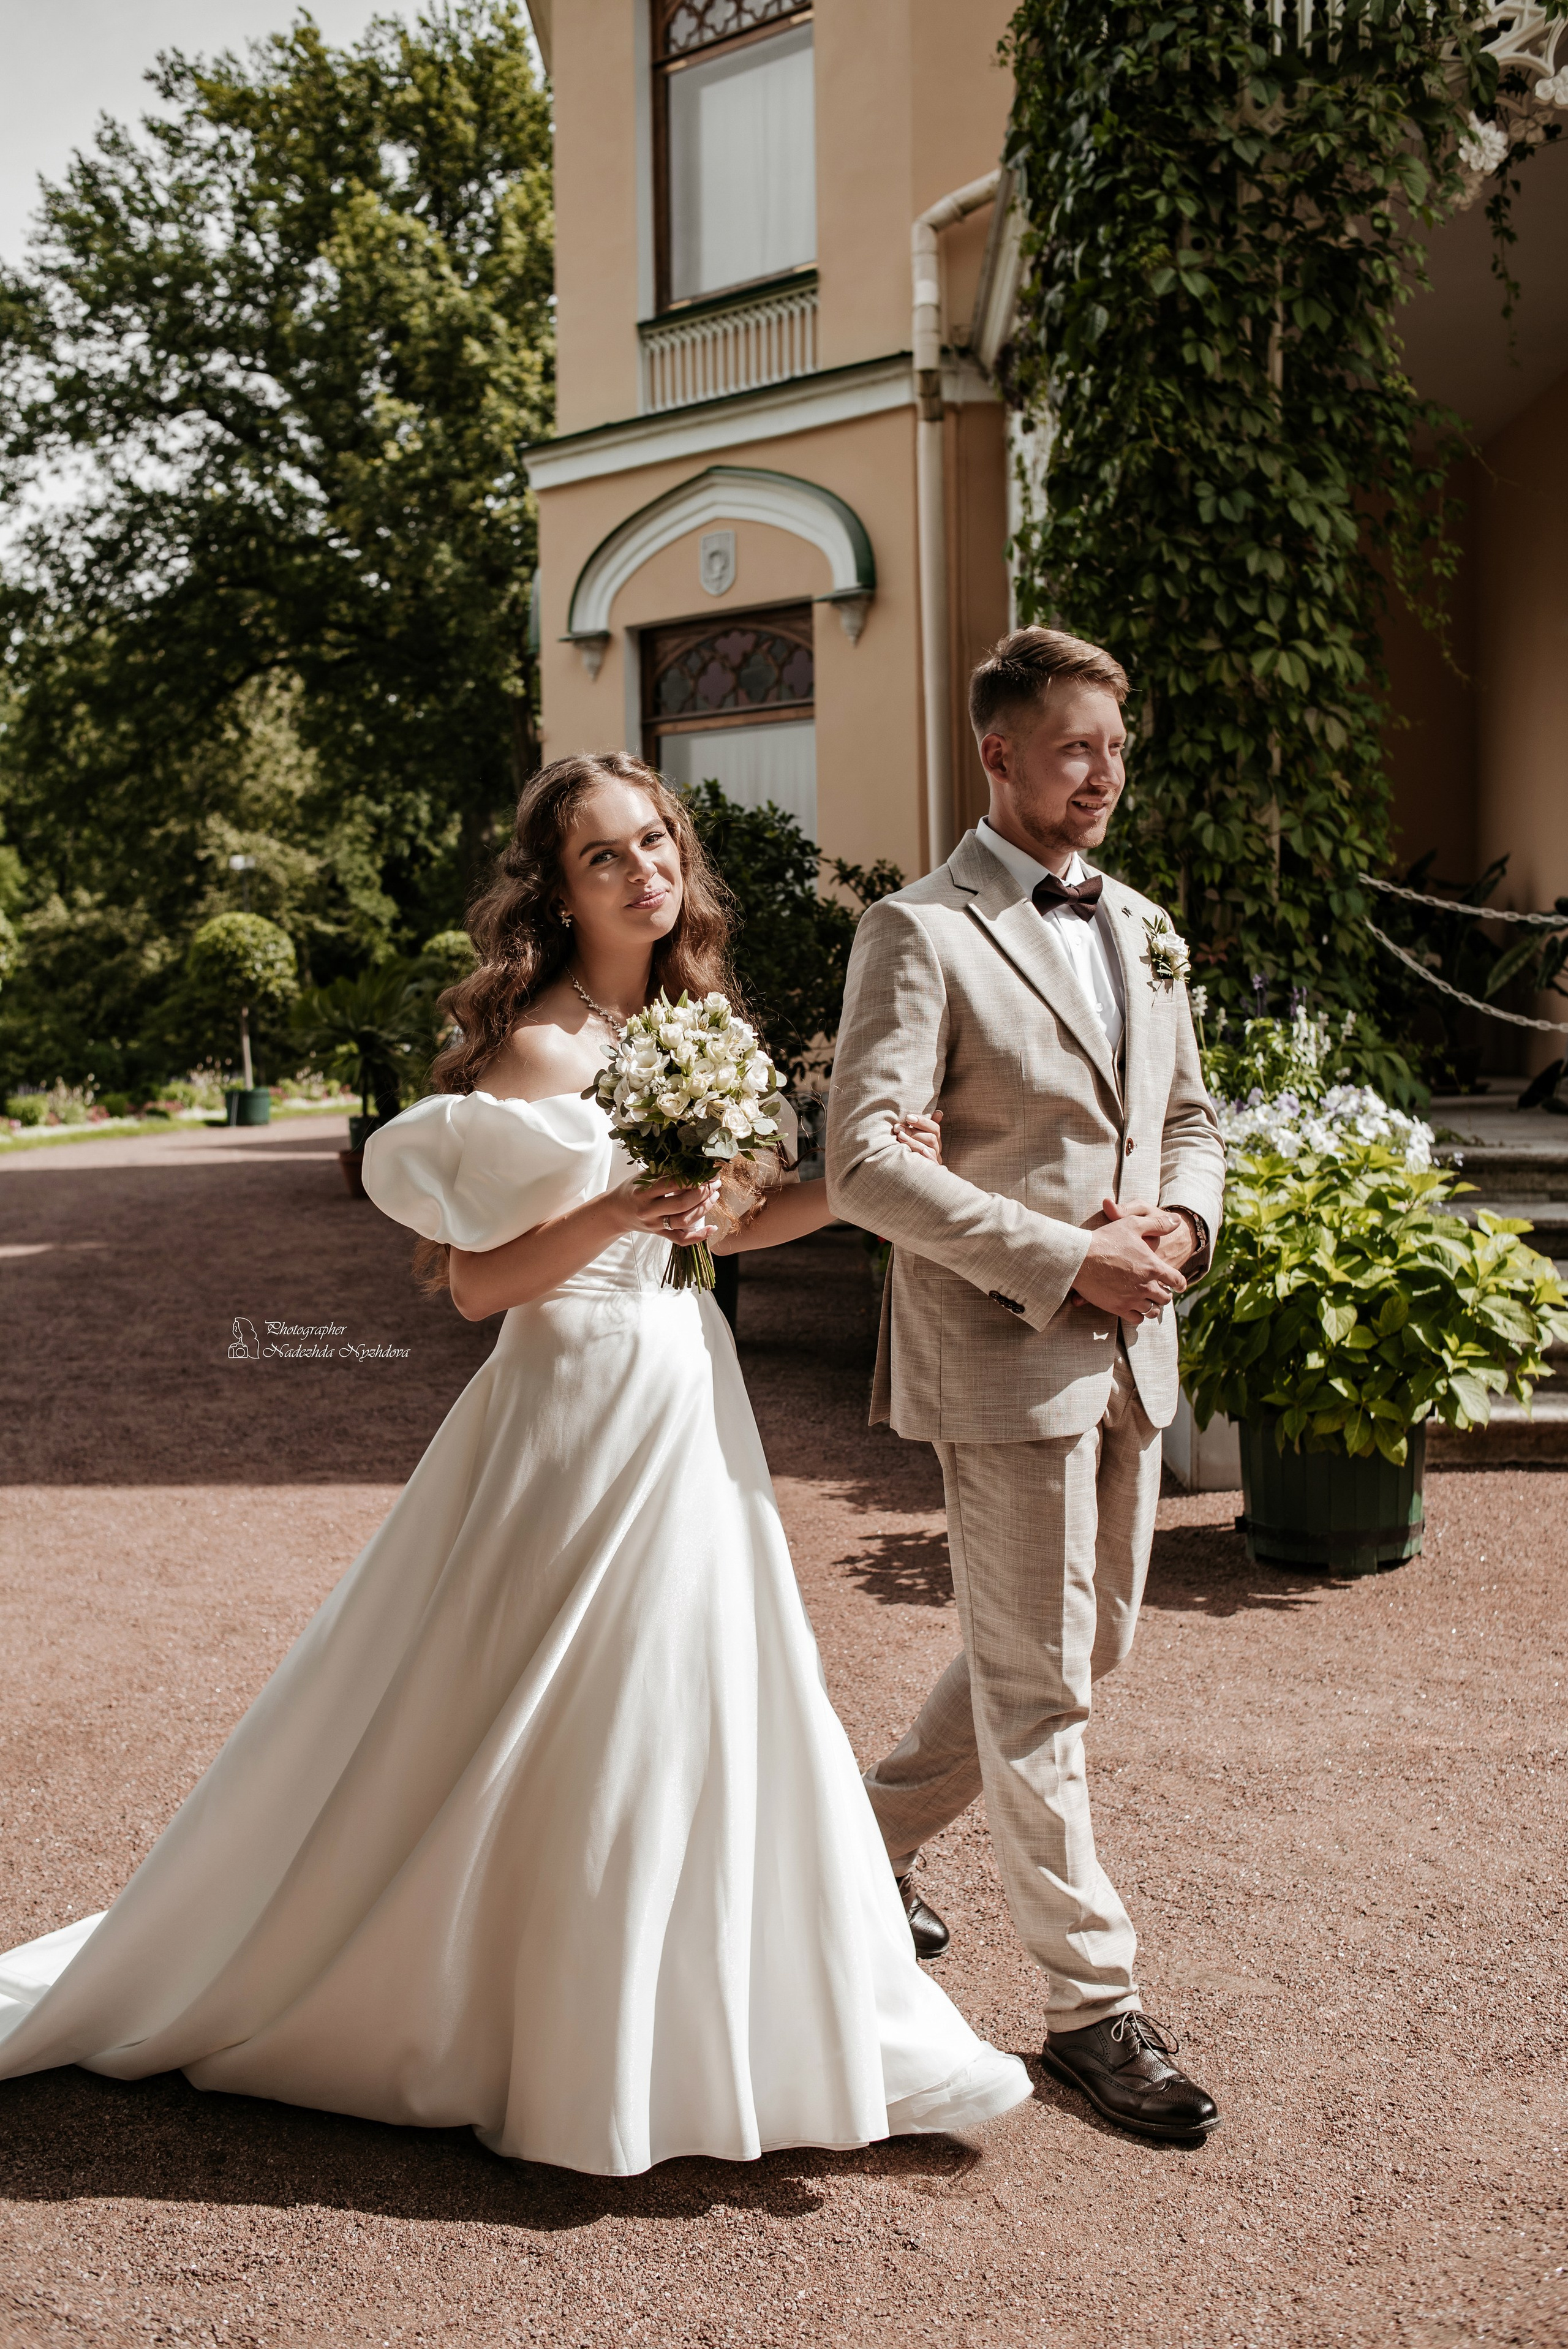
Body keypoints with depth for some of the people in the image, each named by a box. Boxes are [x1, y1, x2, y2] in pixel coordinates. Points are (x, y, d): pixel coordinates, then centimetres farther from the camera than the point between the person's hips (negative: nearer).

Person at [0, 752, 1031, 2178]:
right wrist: (614, 1217, -29)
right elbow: (477, 1283, -16)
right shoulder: (540, 1047, -16)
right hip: (585, 1410, -8)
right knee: (567, 1738, 2)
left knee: (695, 1719, 17)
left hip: (688, 1397, 9)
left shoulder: (687, 1025, 9)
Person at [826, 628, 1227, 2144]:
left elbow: (1188, 1115, 20)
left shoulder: (1142, 928, 14)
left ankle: (872, 1834, 40)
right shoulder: (921, 933, -10)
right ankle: (1091, 2003, 17)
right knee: (1037, 1681, 3)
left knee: (1082, 1647, 19)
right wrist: (1066, 1260, -20)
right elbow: (865, 1163, -18)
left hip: (1129, 1348, 8)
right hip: (1004, 1351, -8)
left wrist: (1177, 1222, -3)